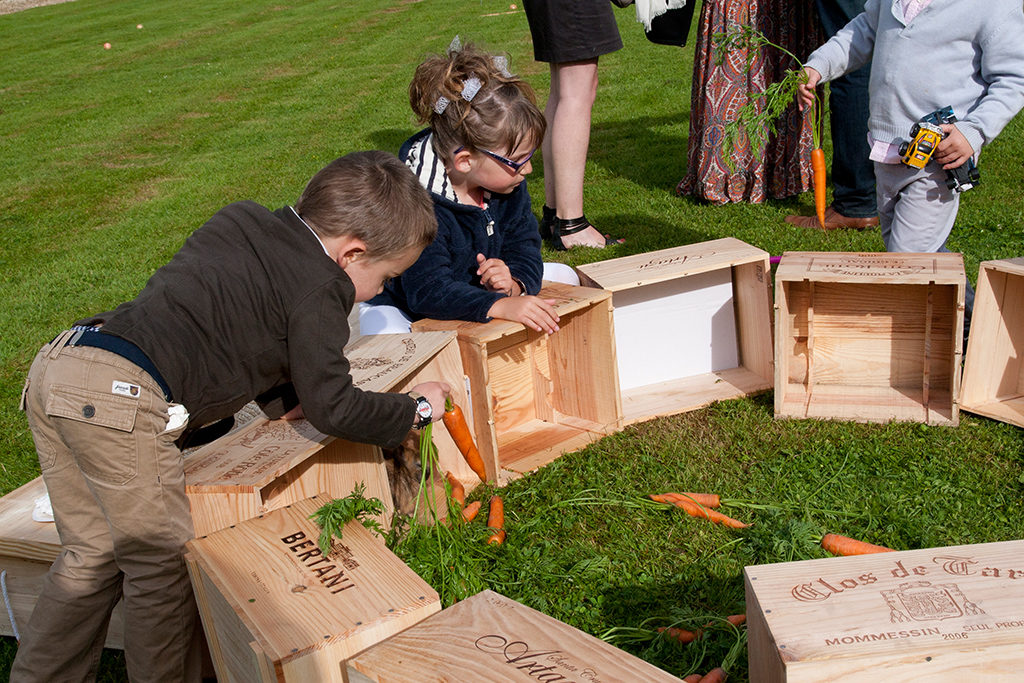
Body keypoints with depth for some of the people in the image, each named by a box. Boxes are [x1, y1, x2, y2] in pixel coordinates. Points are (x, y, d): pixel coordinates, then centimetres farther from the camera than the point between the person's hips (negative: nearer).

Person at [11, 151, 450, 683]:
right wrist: (417, 407, 11)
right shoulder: (317, 290, -4)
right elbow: (335, 410, -4)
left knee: (93, 554, 20)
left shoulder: (242, 221, 20)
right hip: (119, 396, -9)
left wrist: (285, 396, 31)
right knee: (166, 562, 6)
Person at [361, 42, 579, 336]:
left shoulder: (507, 182, -12)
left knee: (563, 276, 1)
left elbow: (524, 245, -6)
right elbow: (428, 290, -41)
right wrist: (499, 305, -56)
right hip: (403, 309, -6)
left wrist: (515, 282, -32)